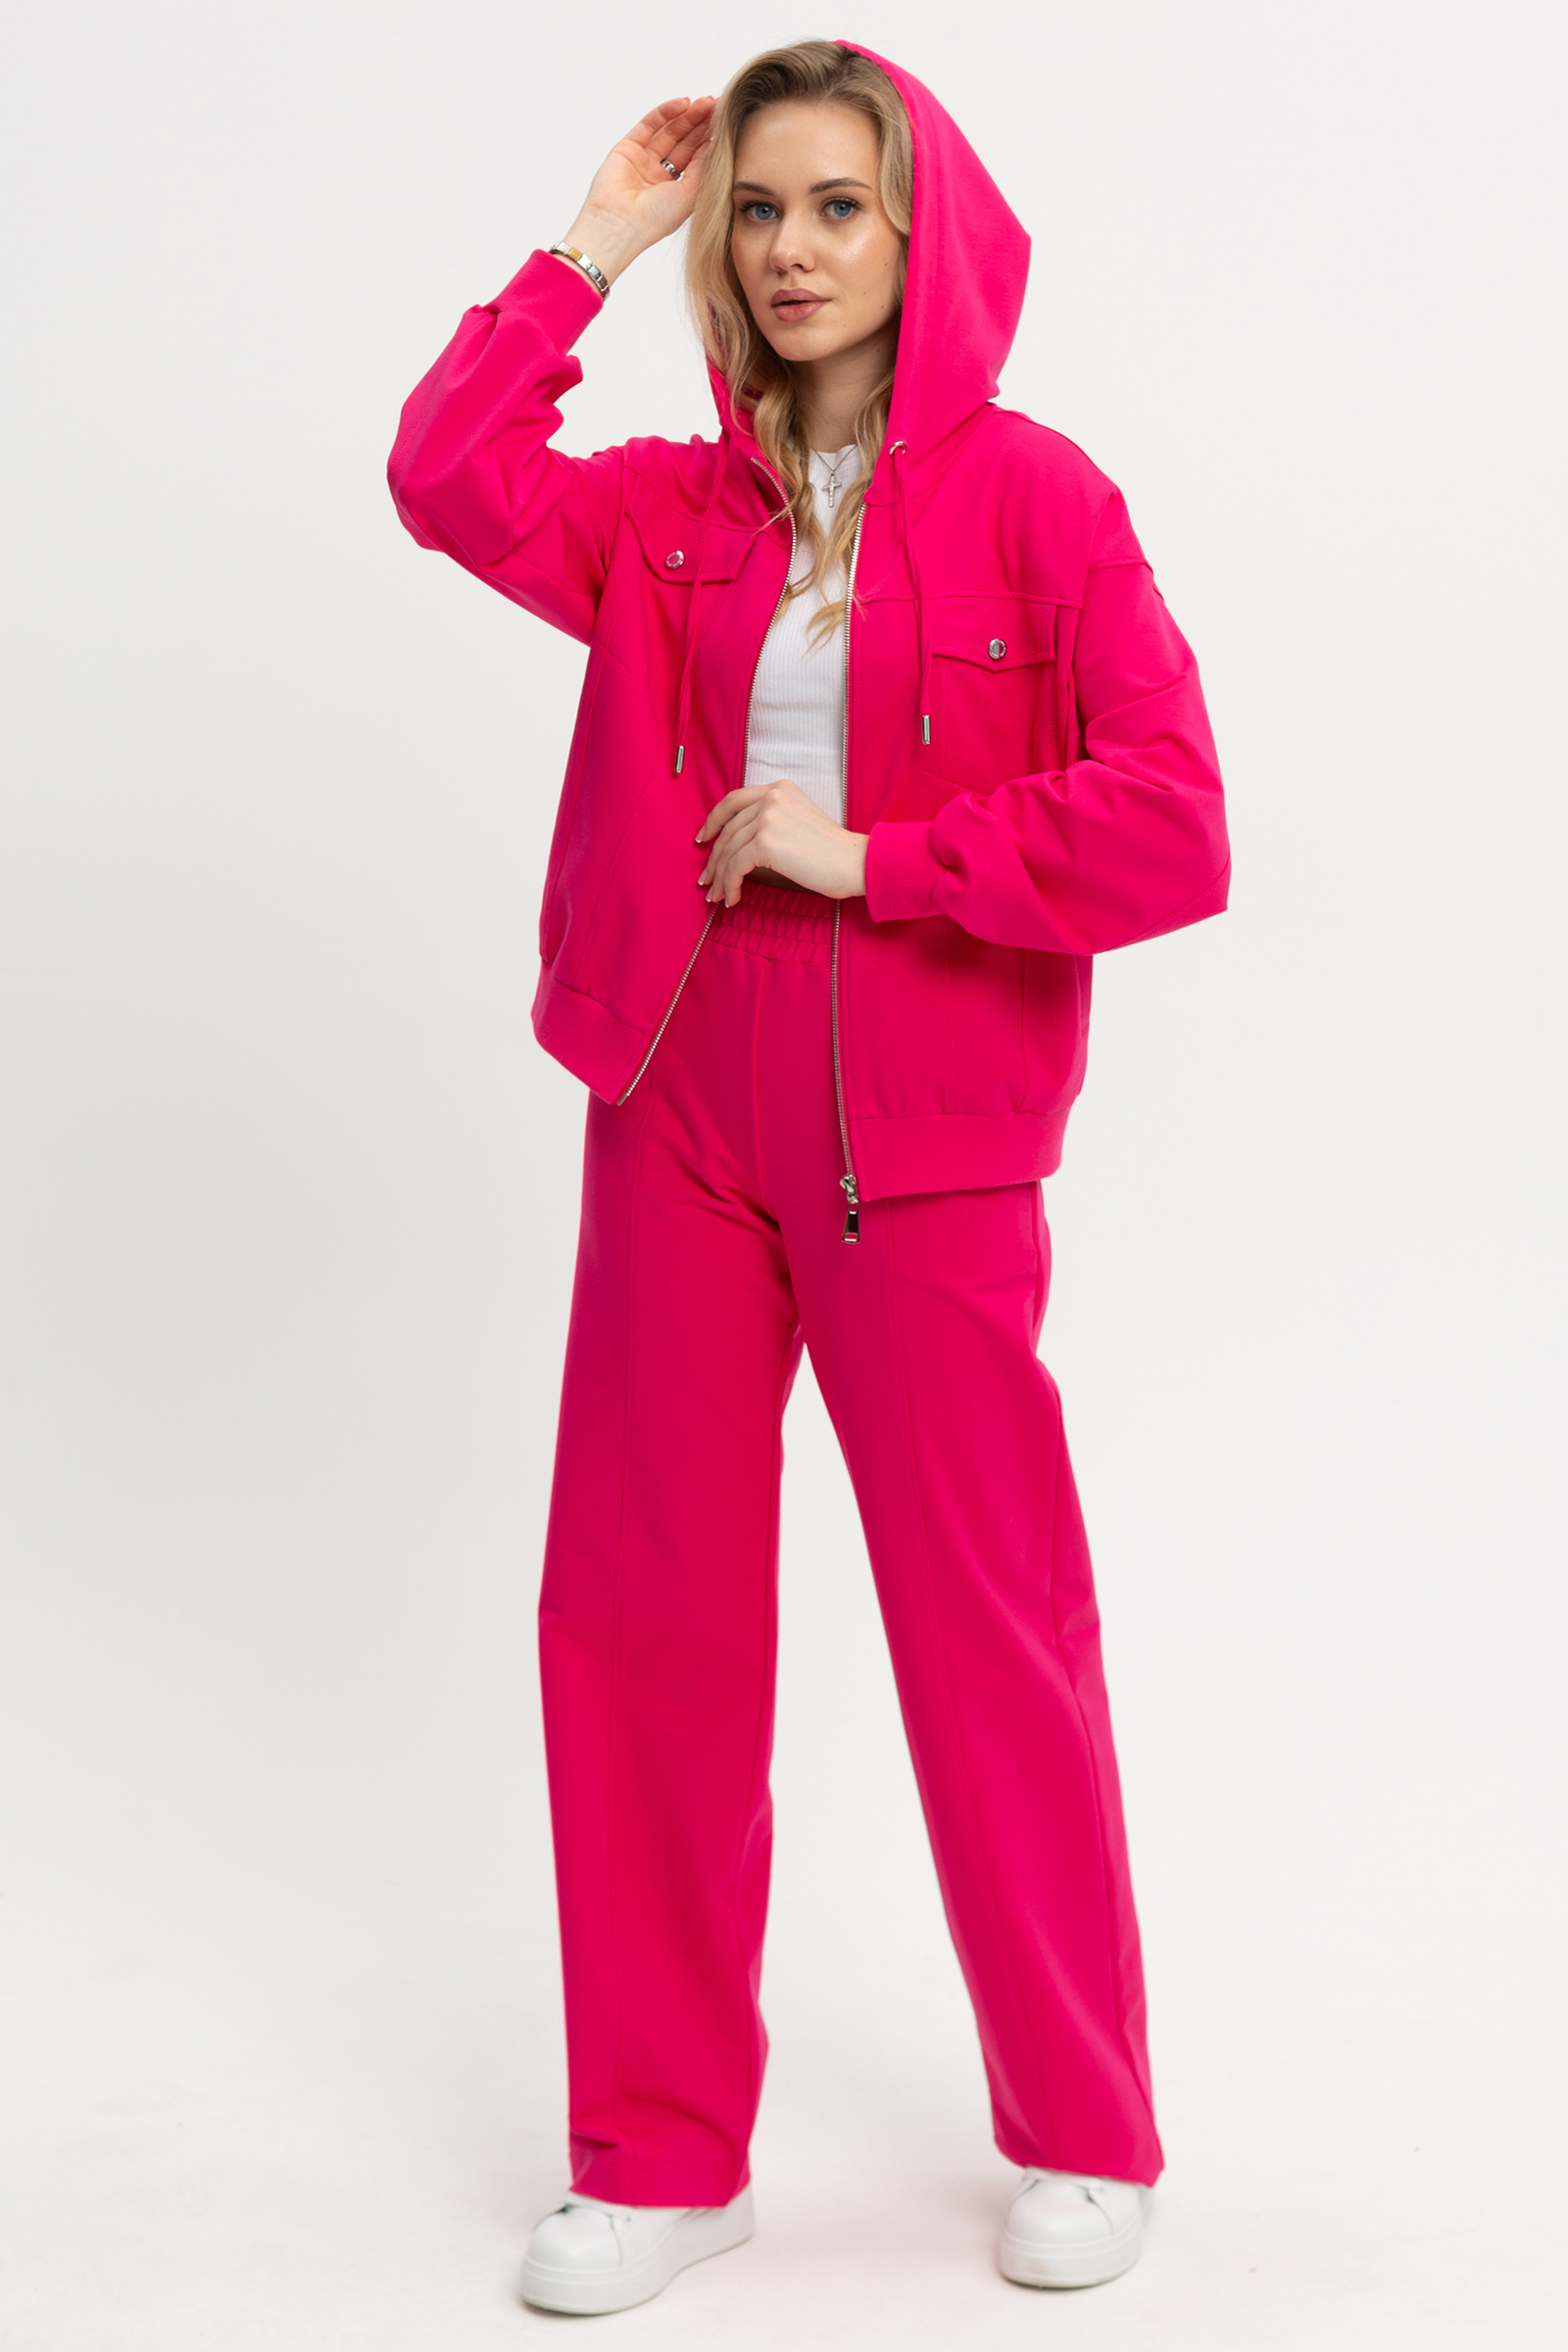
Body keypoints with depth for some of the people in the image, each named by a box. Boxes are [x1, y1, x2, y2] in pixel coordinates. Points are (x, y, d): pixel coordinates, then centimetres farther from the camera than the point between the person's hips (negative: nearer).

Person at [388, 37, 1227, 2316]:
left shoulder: (1033, 499, -6)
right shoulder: (677, 513, 9)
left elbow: (1170, 833, -14)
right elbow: (449, 483, -5)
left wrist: (868, 853, -15)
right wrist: (590, 251, -1)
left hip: (923, 1148, -4)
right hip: (677, 1125, 5)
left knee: (989, 1628, 5)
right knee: (633, 1613, 7)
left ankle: (1081, 2135, 25)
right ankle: (663, 2153, 22)